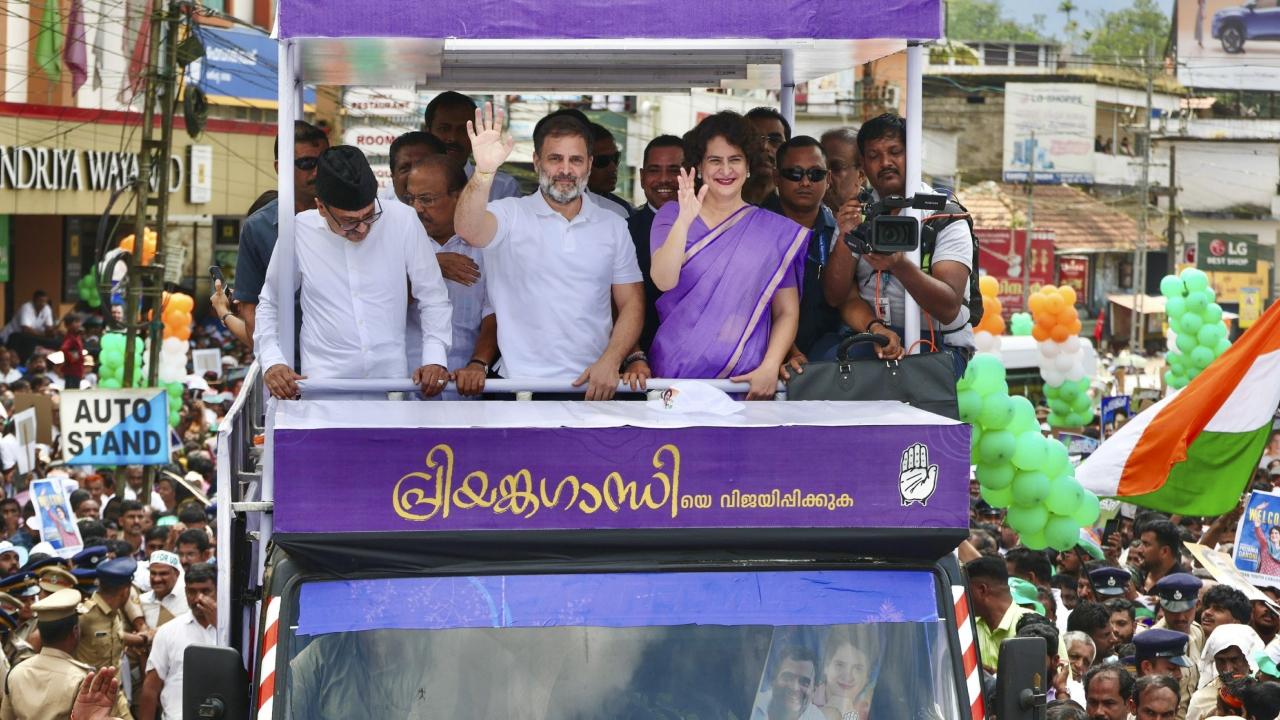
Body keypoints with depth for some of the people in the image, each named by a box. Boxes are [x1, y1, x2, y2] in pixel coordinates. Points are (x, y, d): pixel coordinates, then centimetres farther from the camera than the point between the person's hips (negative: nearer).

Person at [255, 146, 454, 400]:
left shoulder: (403, 221, -3)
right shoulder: (299, 232, -3)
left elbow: (433, 298, 8)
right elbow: (269, 305, 12)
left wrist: (435, 358, -5)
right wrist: (272, 360, -2)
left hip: (393, 381, 1)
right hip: (324, 385, -1)